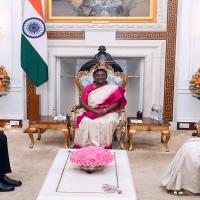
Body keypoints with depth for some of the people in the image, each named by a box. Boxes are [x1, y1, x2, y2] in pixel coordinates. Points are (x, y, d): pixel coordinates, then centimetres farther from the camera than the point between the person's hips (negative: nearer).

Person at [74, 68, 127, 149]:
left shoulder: (113, 88, 6)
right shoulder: (88, 87, 8)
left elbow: (116, 103, -1)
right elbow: (83, 103, -1)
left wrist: (105, 110, -18)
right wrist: (95, 111, -16)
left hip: (108, 112, -1)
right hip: (90, 111, 1)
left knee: (107, 122, -34)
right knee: (85, 122, -31)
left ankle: (104, 147, -23)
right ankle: (86, 145, -21)